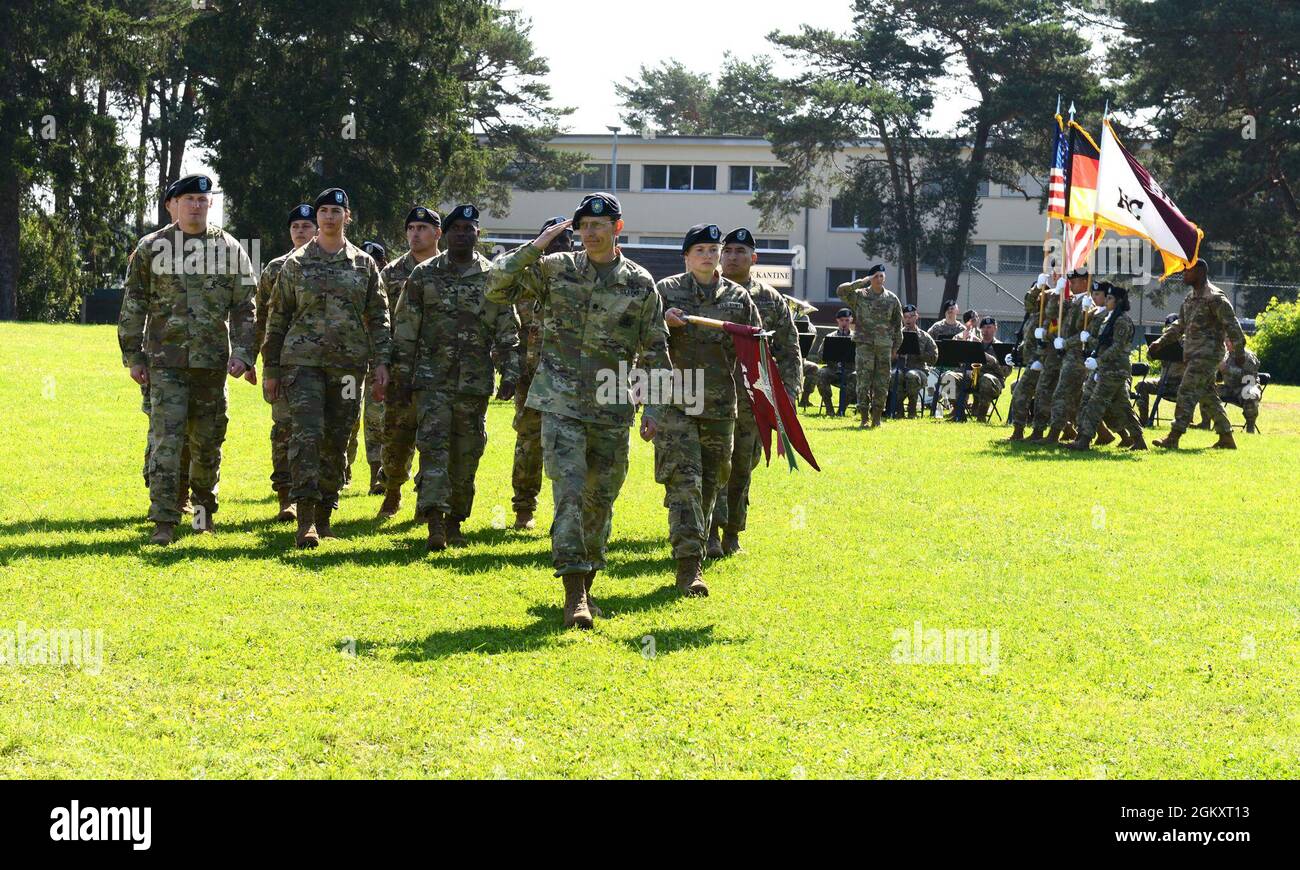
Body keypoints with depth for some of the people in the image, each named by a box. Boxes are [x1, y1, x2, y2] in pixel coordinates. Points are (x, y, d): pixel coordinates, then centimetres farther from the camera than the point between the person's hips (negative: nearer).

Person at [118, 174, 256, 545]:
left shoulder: (229, 249, 6)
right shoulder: (151, 248, 4)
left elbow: (245, 308, 6)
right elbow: (133, 306, 7)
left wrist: (242, 354, -5)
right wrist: (133, 357, 3)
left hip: (212, 361, 2)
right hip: (165, 361, -2)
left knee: (208, 441, 10)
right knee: (166, 440, -10)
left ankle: (204, 506, 32)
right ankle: (163, 522, -11)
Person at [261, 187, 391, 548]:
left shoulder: (364, 264, 10)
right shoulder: (296, 263, 7)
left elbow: (378, 317, 10)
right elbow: (278, 317, 9)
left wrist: (380, 362, -1)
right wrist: (271, 368, 6)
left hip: (348, 364, 2)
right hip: (303, 359, -2)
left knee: (337, 440, 6)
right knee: (307, 433, -15)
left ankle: (324, 515, 17)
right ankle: (306, 519, -18)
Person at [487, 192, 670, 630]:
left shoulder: (641, 285, 4)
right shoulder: (555, 269, 2)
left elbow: (655, 353, 8)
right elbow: (497, 286, -2)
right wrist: (535, 247, -10)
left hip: (612, 411, 2)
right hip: (561, 404, -2)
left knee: (600, 500, 9)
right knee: (569, 492, -14)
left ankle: (586, 585, 25)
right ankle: (574, 594, -17)